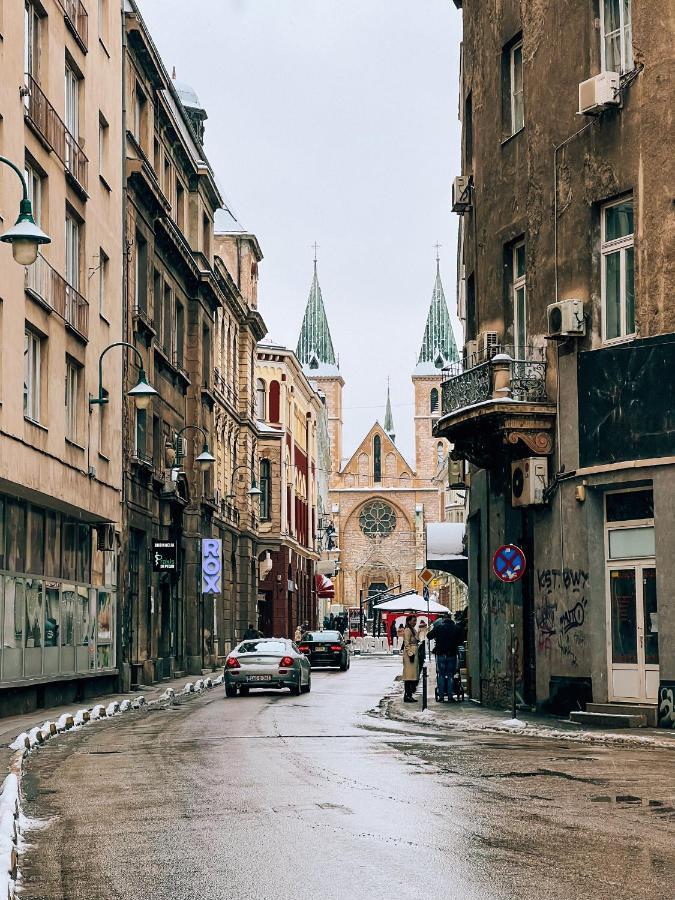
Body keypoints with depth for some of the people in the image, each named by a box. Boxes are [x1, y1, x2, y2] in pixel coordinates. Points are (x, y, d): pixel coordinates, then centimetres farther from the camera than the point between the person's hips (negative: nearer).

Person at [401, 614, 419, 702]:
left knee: (412, 675, 9)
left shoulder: (413, 630, 19)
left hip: (414, 654, 10)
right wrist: (410, 654, -20)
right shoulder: (407, 630, -11)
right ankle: (407, 696, -11)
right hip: (410, 653, -10)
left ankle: (409, 695, 11)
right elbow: (407, 644, -16)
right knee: (409, 675, -10)